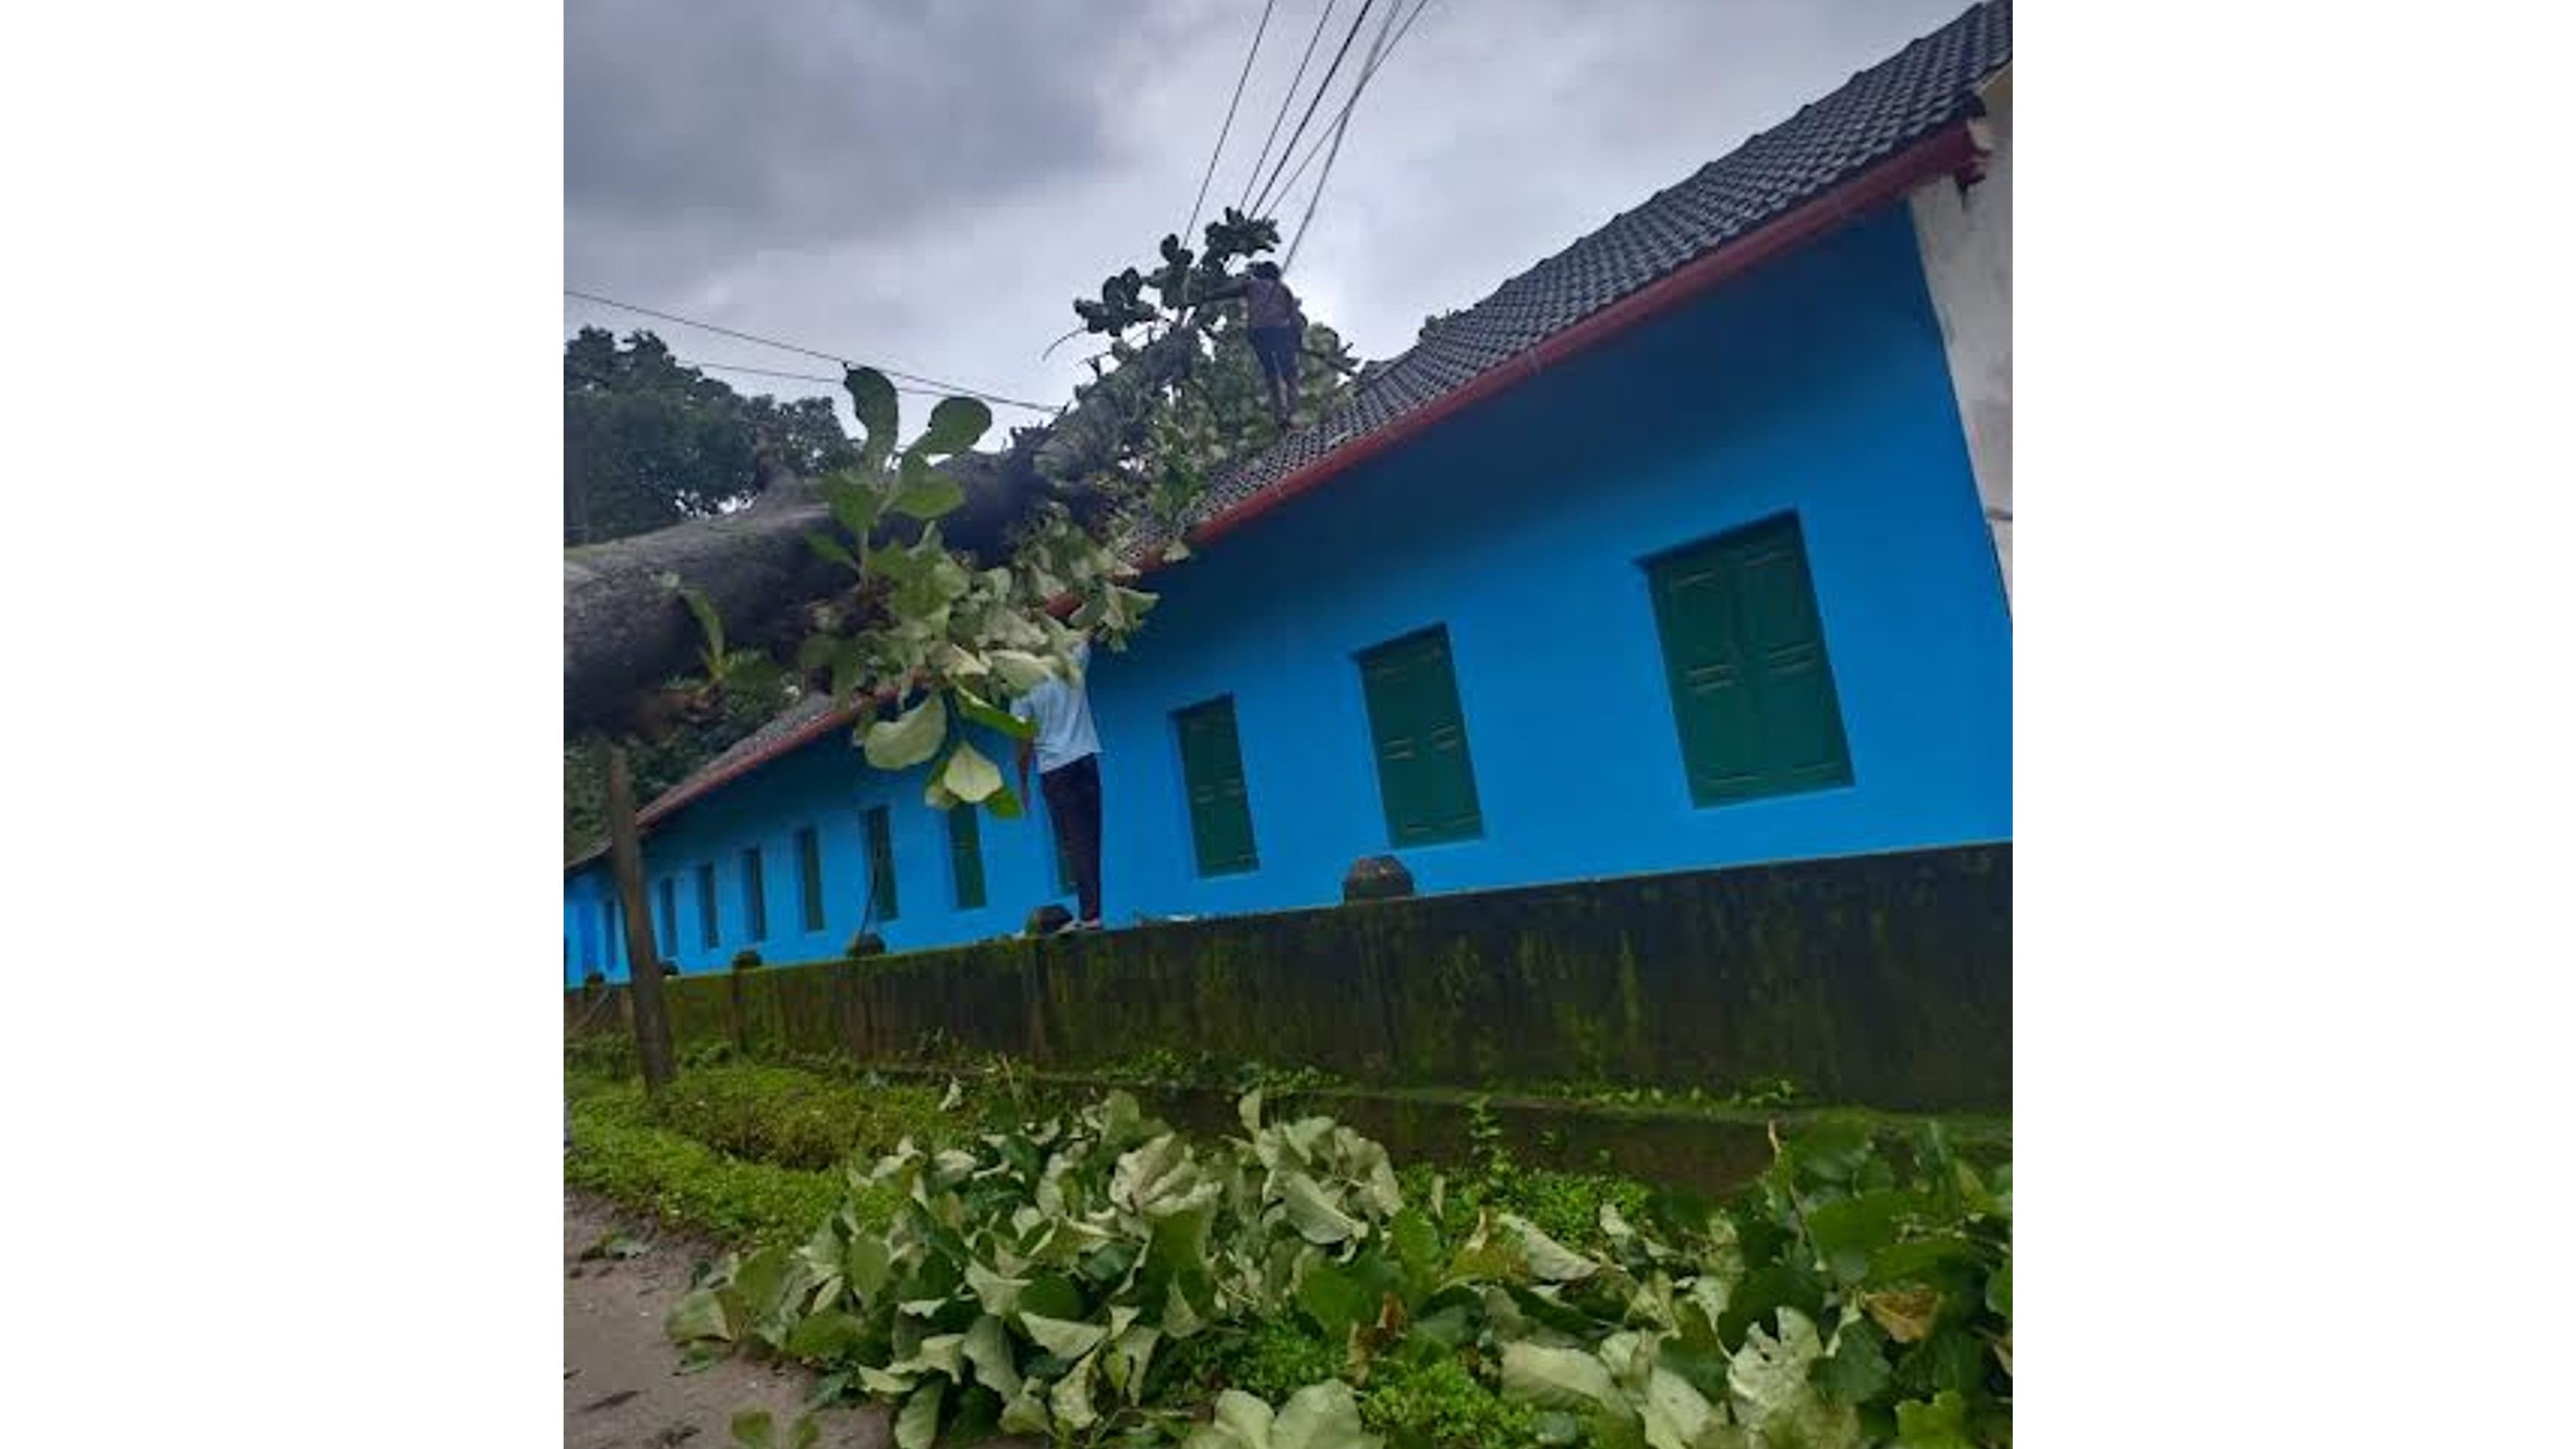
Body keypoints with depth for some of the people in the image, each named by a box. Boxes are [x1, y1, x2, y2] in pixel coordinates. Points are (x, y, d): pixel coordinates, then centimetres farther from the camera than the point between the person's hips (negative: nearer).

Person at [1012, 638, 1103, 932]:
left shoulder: (1023, 690, -1)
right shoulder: (1072, 668, 6)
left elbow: (1024, 741, -3)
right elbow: (1084, 641, 25)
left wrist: (1023, 783, 5)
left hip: (1054, 769, -3)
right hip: (1086, 761, 3)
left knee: (1075, 842, -5)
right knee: (1090, 839, 4)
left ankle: (1090, 914, -9)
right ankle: (1091, 912, 5)